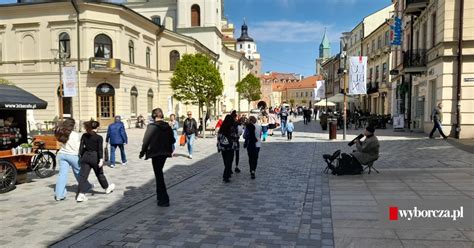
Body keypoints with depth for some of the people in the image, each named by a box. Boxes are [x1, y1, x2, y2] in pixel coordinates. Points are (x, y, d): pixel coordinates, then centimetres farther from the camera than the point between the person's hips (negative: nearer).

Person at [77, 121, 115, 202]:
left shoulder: (84, 136, 3)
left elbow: (81, 147, 3)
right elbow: (100, 149, -15)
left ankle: (81, 194, -9)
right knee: (100, 174, 16)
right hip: (95, 157, -3)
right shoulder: (99, 137, -8)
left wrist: (81, 156, 12)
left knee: (83, 176, 0)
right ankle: (107, 187, 36)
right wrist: (101, 159, -17)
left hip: (85, 157, 3)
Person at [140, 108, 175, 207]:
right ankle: (160, 195, 34)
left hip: (155, 153, -6)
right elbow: (172, 140, 7)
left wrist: (142, 153, -1)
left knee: (158, 175, 0)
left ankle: (164, 200, -2)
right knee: (159, 173, 22)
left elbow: (146, 141, -13)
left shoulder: (152, 127, -13)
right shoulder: (168, 127, 2)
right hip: (165, 153, 6)